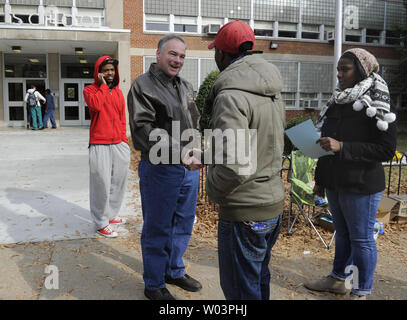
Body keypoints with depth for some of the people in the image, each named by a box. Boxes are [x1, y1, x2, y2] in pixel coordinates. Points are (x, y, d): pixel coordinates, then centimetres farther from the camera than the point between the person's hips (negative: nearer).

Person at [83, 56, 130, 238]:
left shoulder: (118, 92, 16)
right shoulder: (90, 90, 0)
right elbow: (96, 105, -22)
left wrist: (124, 140, 12)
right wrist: (103, 85, -11)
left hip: (119, 144, 6)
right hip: (100, 145, -5)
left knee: (118, 182, 9)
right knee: (102, 183, -4)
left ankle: (111, 215, 25)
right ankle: (101, 223, 6)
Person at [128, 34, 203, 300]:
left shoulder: (186, 86, 14)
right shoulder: (143, 85, -9)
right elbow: (143, 129, -21)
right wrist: (179, 153, -28)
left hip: (189, 169, 7)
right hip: (160, 170, -7)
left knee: (184, 224, 18)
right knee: (157, 228, 5)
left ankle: (174, 270, 39)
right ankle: (154, 285, 23)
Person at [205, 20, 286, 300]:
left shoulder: (231, 95, -22)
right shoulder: (273, 91, 6)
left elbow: (233, 166, -32)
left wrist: (213, 188, -10)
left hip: (245, 212, -8)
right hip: (274, 204, 9)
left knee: (241, 289, 10)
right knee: (259, 279, 26)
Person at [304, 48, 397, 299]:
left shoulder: (377, 106, -12)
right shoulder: (338, 102, 9)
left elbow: (387, 150, -17)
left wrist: (342, 147, -25)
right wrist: (320, 179, 17)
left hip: (361, 186, -7)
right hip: (335, 183, 7)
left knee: (361, 239, 5)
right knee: (342, 233, 19)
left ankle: (362, 292, 21)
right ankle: (338, 280, 35)